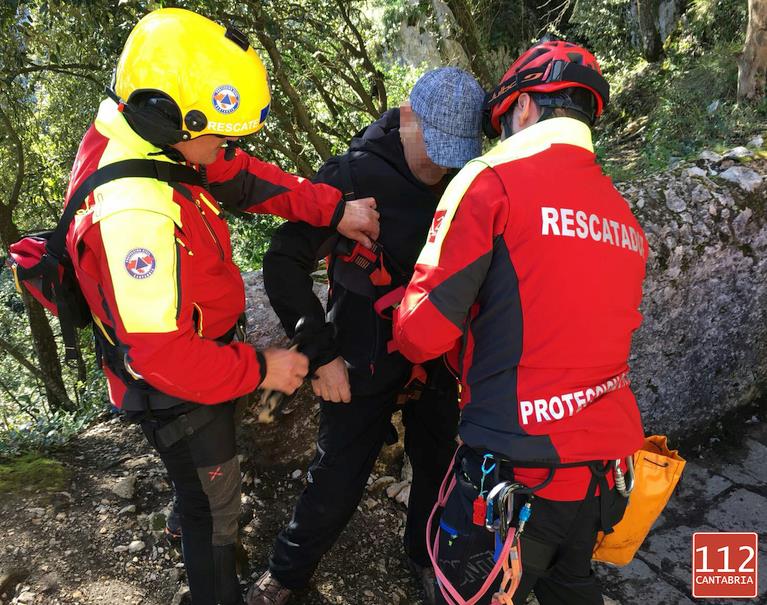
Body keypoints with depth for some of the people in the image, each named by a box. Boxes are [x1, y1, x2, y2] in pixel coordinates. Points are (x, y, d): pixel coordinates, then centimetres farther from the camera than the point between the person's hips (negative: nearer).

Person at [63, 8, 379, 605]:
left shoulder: (149, 139, -11)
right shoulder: (135, 214, -39)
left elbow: (242, 177, -6)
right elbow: (162, 354, -37)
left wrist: (332, 208, -17)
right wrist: (260, 370, -25)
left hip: (198, 355, 9)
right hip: (175, 391, -9)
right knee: (215, 505, 14)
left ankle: (195, 532, 65)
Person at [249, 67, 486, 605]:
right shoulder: (352, 176, -16)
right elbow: (284, 264, -15)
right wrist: (321, 353, -15)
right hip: (362, 365, -3)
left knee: (441, 466, 16)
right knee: (338, 480, 8)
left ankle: (428, 555, 46)